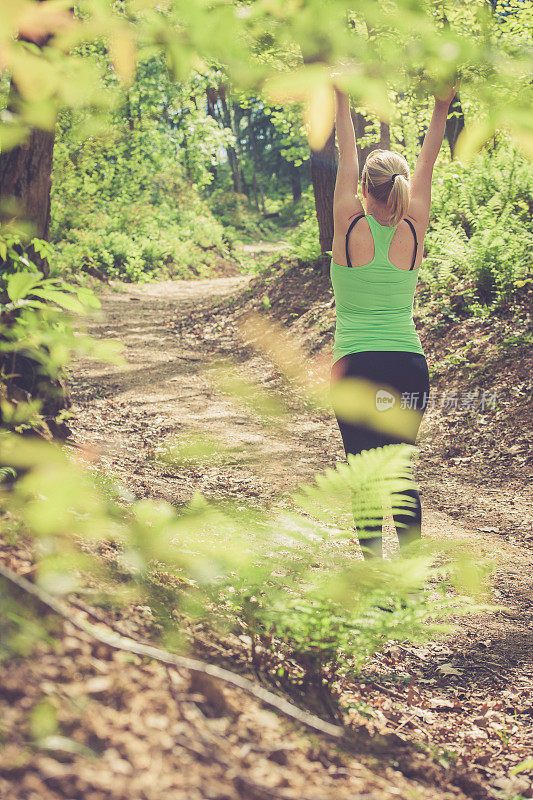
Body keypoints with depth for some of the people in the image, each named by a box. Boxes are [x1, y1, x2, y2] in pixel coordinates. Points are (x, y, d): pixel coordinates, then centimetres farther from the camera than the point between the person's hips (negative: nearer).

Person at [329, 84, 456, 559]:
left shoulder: (351, 226, -7)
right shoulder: (413, 231, -1)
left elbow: (346, 156, 1)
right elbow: (428, 163, 7)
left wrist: (342, 96, 9)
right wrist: (442, 107, 11)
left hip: (357, 365, -3)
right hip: (410, 364, 3)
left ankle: (373, 552, -14)